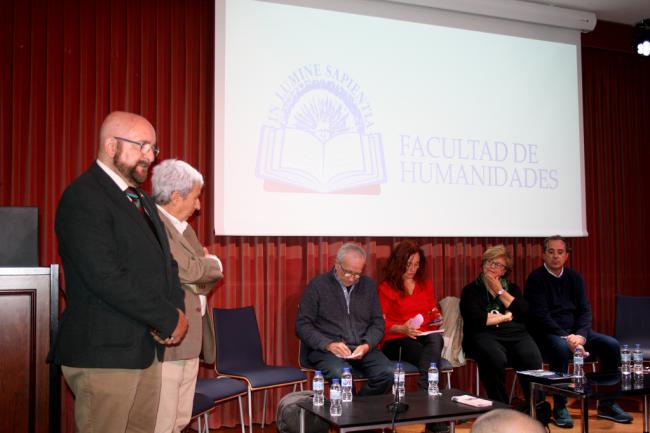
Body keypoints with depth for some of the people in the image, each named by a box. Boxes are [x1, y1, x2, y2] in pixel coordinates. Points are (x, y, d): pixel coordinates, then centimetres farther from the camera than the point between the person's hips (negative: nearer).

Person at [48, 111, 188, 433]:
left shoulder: (142, 200, 17)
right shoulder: (83, 197, -12)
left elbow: (165, 262, 20)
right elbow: (105, 276, -22)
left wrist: (176, 309, -1)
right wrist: (169, 319, -15)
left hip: (147, 349, 8)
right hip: (104, 352, -8)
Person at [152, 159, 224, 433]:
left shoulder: (186, 229, 17)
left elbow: (211, 274, 19)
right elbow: (187, 270, -20)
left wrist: (203, 267, -3)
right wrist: (212, 263, 1)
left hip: (190, 341, 9)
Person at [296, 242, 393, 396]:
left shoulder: (369, 285, 12)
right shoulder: (317, 285, 1)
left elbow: (378, 322, 14)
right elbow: (302, 325, -2)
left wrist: (366, 345, -7)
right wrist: (329, 345, -16)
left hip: (362, 348, 4)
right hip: (325, 349, -3)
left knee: (387, 373, -25)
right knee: (341, 375, -36)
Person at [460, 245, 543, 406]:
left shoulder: (512, 288, 23)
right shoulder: (471, 289, 12)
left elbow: (524, 312, 5)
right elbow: (475, 319, -5)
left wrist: (500, 291, 5)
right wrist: (505, 317, 4)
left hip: (516, 333, 3)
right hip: (485, 335, -3)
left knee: (532, 358, -31)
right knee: (495, 358, -37)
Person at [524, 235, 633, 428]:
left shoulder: (574, 277, 11)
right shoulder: (536, 279, -6)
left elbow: (585, 310, 5)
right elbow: (541, 316, -14)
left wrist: (580, 336, -14)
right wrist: (565, 337, -24)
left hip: (574, 331, 6)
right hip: (547, 334, -6)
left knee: (611, 345, -13)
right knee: (561, 348, -37)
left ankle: (607, 404, 0)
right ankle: (559, 408, -22)